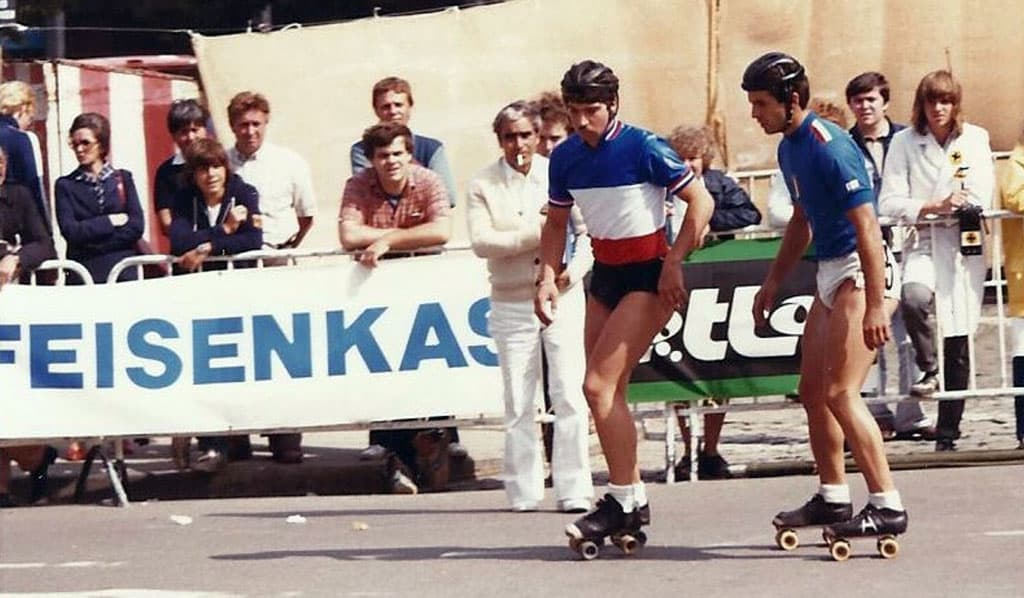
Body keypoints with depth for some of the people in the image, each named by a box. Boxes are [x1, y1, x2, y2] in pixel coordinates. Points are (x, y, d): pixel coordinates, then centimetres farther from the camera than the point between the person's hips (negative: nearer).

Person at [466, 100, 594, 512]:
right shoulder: (483, 185, 2)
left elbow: (588, 230, 5)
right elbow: (481, 241, -10)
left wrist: (574, 269, -12)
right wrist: (534, 235, -17)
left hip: (563, 297, 0)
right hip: (512, 304, 0)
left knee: (570, 397, -5)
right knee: (519, 404, 3)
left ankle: (574, 490, -2)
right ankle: (523, 492, 9)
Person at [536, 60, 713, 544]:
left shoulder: (642, 148, -15)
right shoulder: (565, 157, 4)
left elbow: (700, 201, -11)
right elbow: (556, 222, 17)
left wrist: (674, 264, -15)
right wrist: (547, 277, 4)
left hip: (648, 275, -7)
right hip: (604, 275, 7)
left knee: (599, 385, -15)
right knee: (607, 393, 7)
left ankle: (622, 501, -7)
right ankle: (633, 500, 17)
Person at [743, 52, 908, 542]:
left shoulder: (829, 148, -20)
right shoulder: (789, 147, 10)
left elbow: (867, 228, -23)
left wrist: (875, 305, -27)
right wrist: (774, 280, 28)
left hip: (861, 271, -10)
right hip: (829, 271, 10)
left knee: (840, 393, -14)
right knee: (813, 391, 13)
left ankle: (887, 505, -11)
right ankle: (832, 498, 25)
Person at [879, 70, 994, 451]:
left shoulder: (975, 139, 8)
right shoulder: (904, 143, 5)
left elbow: (980, 198, 0)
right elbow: (889, 203, -3)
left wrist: (948, 206, -7)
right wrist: (935, 207, -15)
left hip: (964, 245, 1)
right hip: (922, 243, -1)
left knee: (958, 340, 0)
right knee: (915, 297, -35)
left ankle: (948, 432, 8)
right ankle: (929, 369, -10)